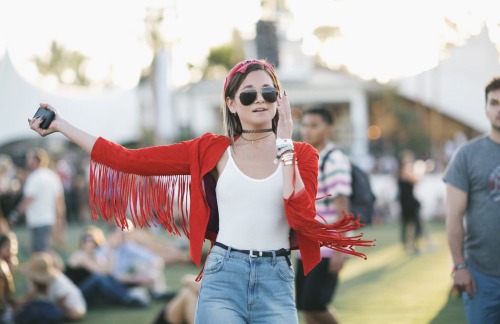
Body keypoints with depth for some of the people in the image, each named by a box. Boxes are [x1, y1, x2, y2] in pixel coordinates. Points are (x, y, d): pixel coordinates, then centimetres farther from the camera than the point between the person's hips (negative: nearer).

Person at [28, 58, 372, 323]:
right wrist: (60, 125, 5)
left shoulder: (302, 154, 5)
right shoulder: (212, 150, 5)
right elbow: (129, 160, 4)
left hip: (276, 282, 0)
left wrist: (284, 143, -10)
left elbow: (302, 218, -11)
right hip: (223, 277, 0)